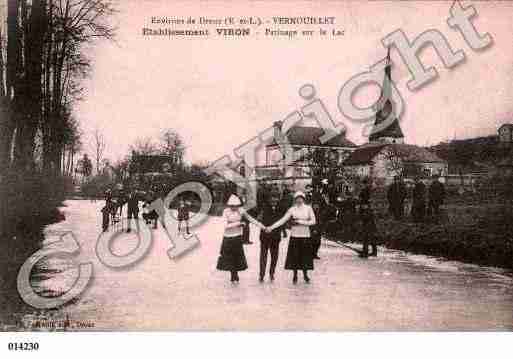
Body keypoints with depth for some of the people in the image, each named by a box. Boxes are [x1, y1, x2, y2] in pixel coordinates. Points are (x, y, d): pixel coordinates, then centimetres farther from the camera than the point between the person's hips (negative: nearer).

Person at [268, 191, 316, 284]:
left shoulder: (308, 208, 0)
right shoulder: (292, 209, 0)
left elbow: (313, 221, -3)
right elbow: (283, 220, -3)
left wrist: (300, 222, -13)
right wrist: (271, 227, -11)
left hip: (305, 235, 0)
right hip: (295, 235, 0)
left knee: (305, 255, 3)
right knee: (294, 255, 1)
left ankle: (305, 274, 21)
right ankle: (295, 275, 15)